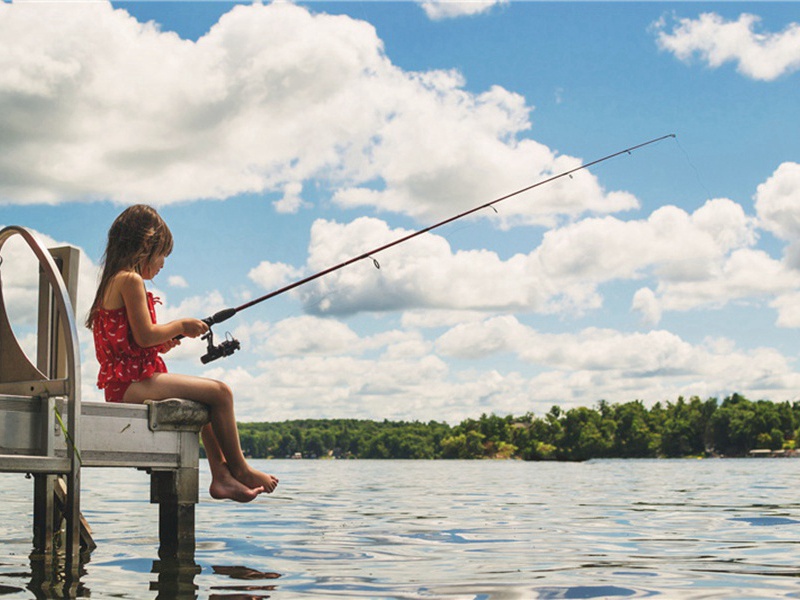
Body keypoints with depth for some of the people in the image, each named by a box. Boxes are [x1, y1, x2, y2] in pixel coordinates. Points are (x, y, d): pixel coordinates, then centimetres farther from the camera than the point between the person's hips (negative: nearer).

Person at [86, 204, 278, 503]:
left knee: (207, 401, 20)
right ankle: (240, 470, 2)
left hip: (122, 385, 11)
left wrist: (162, 343, 13)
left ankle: (221, 476, 14)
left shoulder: (113, 281, 20)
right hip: (133, 384, -11)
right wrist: (180, 326, -3)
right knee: (220, 392, -10)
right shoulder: (131, 280, -11)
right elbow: (144, 336, -19)